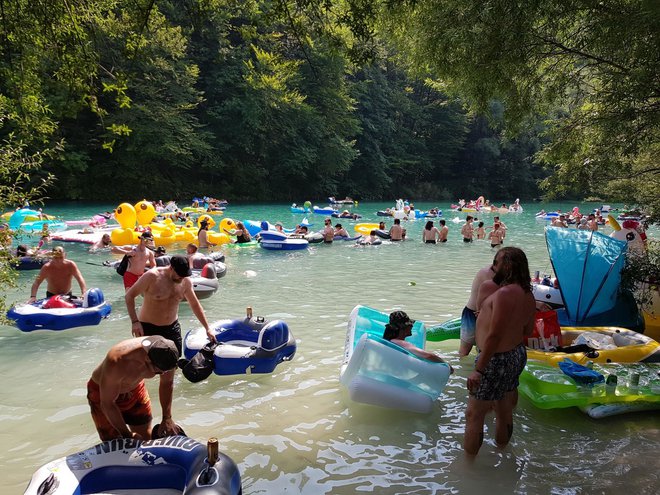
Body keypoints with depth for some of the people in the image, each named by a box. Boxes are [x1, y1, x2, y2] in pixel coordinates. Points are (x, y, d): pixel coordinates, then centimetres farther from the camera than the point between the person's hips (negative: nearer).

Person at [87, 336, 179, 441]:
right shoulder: (116, 363, -41)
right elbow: (107, 405, -26)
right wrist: (127, 435, -20)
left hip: (134, 388, 4)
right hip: (102, 391, -4)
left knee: (146, 438, 6)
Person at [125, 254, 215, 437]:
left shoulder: (185, 281, -2)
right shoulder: (152, 276, -18)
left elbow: (195, 304, 12)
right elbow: (130, 295, -10)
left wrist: (207, 328, 11)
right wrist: (135, 321, -21)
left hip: (172, 329, 4)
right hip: (148, 329, -4)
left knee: (168, 378, 8)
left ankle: (167, 419, 18)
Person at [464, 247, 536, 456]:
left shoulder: (505, 293, -24)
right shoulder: (527, 295, 6)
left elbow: (494, 335, -26)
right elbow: (528, 330, 16)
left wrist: (478, 369, -23)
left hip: (497, 359, -9)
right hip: (518, 355, 10)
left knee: (474, 415, 2)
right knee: (504, 410, 24)